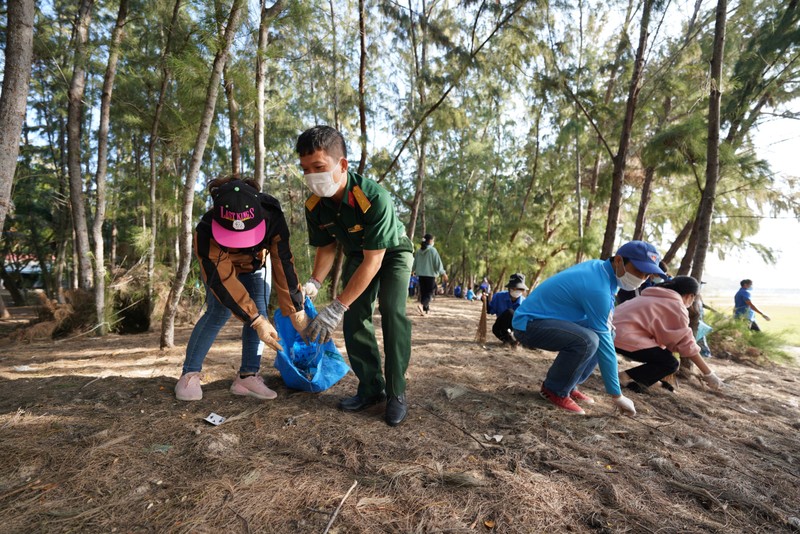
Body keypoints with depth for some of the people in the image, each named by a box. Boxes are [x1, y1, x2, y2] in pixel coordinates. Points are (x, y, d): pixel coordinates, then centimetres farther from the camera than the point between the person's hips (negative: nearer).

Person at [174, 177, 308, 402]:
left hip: (256, 264, 2)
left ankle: (247, 376, 0)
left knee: (260, 313, -9)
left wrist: (296, 309, -30)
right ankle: (189, 375, -3)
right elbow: (223, 281, -39)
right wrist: (256, 321, -44)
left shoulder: (271, 216, -38)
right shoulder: (206, 231, -41)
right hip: (218, 265, -2)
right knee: (218, 312, -17)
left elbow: (283, 261, -33)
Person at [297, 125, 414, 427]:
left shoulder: (375, 198, -38)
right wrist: (314, 283, -21)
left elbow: (373, 260, -36)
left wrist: (337, 307, -38)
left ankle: (396, 393, -8)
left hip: (392, 252, -5)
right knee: (354, 317, -6)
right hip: (357, 255, 5)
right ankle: (371, 387, 8)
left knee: (392, 313, -22)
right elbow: (326, 248, -2)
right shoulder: (314, 207, -19)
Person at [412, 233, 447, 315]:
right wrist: (443, 273, -2)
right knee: (430, 292, -1)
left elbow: (415, 263, 12)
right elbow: (438, 262, -9)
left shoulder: (419, 251, 5)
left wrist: (412, 271, 28)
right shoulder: (432, 250, -8)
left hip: (421, 274, 5)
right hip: (430, 274, -5)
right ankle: (422, 304, -24)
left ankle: (425, 309, 12)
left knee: (423, 292, 12)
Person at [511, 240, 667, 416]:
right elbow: (603, 343, -21)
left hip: (545, 320, 10)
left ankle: (568, 386, 14)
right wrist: (616, 394, -13)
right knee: (588, 340, -31)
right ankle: (554, 390, -7)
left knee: (605, 334, 9)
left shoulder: (599, 266, 3)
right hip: (528, 323, -10)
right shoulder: (597, 288, -25)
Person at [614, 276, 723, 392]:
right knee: (671, 363, 2)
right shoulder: (677, 306, -1)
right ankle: (627, 377, -5)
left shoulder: (657, 297, 25)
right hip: (624, 337, -9)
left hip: (613, 331, 9)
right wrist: (708, 374, 7)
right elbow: (687, 344, 0)